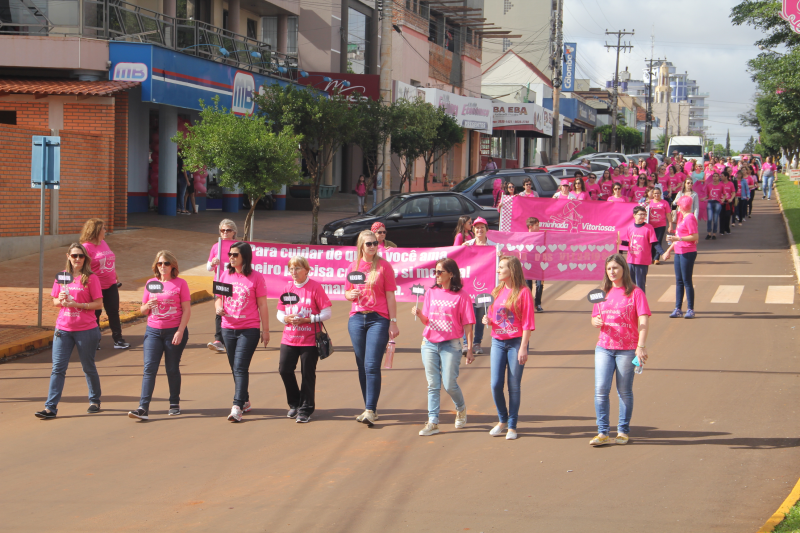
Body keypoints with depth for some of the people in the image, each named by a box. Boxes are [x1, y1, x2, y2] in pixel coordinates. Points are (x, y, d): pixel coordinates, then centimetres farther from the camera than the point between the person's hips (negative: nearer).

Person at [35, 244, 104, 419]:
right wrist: (60, 300, -9)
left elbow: (99, 304, -8)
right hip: (63, 329, 3)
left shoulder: (91, 278, -5)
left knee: (88, 368, 10)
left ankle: (95, 401, 29)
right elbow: (54, 301, 15)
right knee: (58, 368, -3)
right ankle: (50, 407, -6)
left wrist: (76, 304, -18)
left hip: (86, 330, -3)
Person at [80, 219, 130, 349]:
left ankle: (118, 340, 13)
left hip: (110, 285, 7)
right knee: (95, 313, 5)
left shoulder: (104, 243, 10)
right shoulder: (86, 247, -14)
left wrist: (116, 279, 21)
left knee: (114, 312, 8)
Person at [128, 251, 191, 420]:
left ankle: (174, 404, 22)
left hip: (174, 331, -3)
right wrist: (148, 306, -9)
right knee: (149, 368, -8)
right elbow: (142, 310, 14)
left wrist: (180, 332, -13)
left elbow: (187, 310, -4)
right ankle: (143, 408, -14)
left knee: (172, 369, 6)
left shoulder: (180, 284, -1)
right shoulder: (151, 283, 9)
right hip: (153, 331, 3)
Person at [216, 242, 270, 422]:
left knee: (240, 368, -13)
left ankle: (237, 407, -17)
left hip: (249, 329, -5)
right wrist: (219, 308, -7)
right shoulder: (225, 275, 7)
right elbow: (219, 297, 16)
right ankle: (245, 401, 27)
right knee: (235, 368, 13)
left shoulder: (256, 278, -5)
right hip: (228, 328, 5)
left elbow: (262, 305, -2)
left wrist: (265, 330, -1)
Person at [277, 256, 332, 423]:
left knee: (307, 374, 0)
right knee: (285, 369, -2)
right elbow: (280, 314, 13)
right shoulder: (288, 287, 8)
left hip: (310, 339, -4)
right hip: (289, 338, 4)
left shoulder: (315, 287, -6)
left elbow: (326, 314, -8)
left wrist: (307, 319, -18)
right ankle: (295, 404, 19)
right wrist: (286, 318, -9)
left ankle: (305, 410, 12)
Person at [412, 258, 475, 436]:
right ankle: (432, 422, 6)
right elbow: (426, 321, 12)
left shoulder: (461, 296, -5)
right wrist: (419, 314, -10)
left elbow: (467, 324, -4)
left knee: (449, 384, -4)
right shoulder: (431, 293, 9)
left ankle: (461, 408, 26)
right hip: (429, 344, 4)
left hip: (451, 345, -4)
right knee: (433, 385, 4)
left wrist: (469, 349, -6)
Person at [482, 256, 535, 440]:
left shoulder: (523, 292, -7)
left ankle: (512, 426, 10)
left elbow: (527, 323, -9)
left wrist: (523, 348, -14)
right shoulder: (497, 291, 11)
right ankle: (502, 420, 21)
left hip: (516, 342, -5)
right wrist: (487, 320, -2)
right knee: (496, 384, 1)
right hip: (498, 342, 5)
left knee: (514, 386, 0)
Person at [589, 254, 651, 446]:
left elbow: (643, 321, -10)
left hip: (627, 349, -4)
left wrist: (641, 346, -21)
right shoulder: (603, 293, 14)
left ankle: (623, 432, 15)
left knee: (624, 392, 4)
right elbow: (595, 318, 21)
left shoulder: (635, 293, -3)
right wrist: (596, 321, -5)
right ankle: (602, 433, -2)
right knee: (600, 389, -6)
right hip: (604, 348, 4)